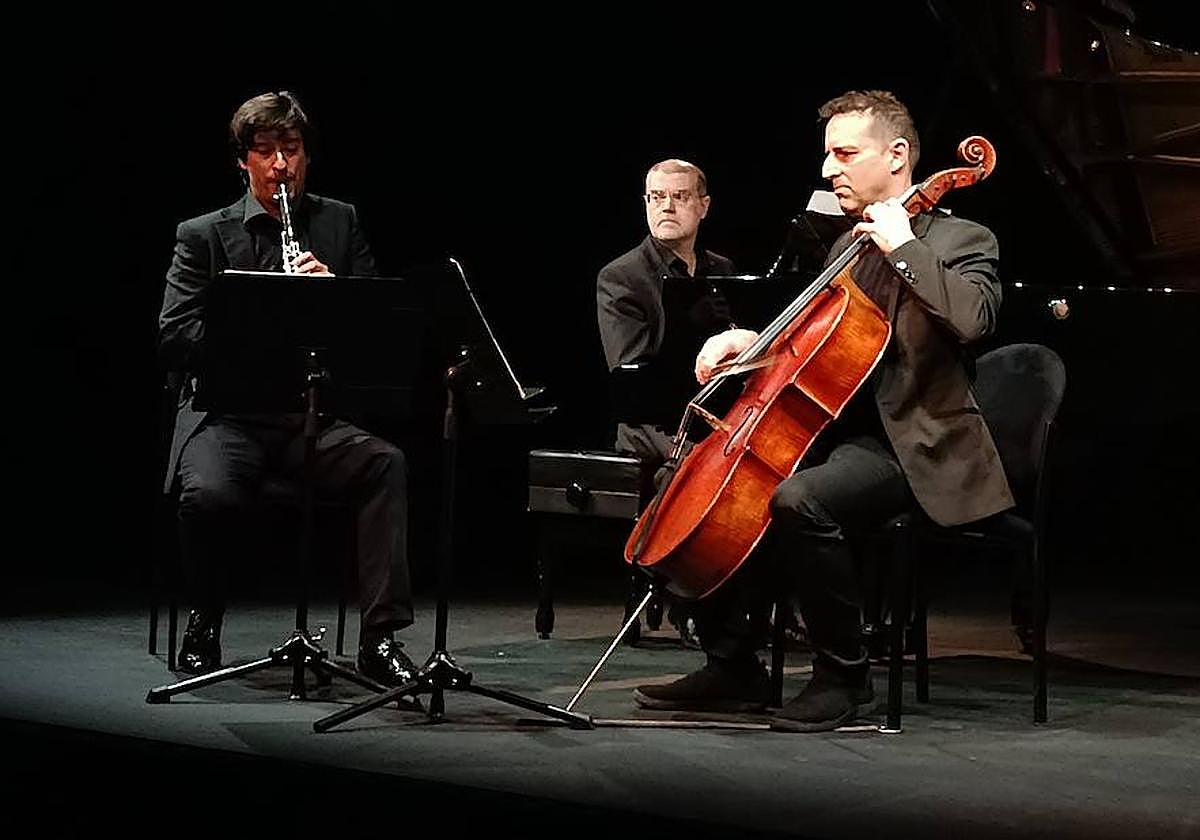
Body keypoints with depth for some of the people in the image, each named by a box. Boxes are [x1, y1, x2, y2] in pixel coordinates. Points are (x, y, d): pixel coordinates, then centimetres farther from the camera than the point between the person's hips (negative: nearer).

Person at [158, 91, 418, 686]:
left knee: (386, 463, -29)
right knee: (207, 492, -33)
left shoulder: (339, 223, 14)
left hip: (317, 410, 2)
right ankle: (205, 621, -2)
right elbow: (174, 337, -2)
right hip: (229, 413, -2)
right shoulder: (203, 236, 8)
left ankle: (381, 636, -23)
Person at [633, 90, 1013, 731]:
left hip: (909, 446, -9)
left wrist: (903, 247, -19)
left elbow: (974, 317, -27)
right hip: (836, 431, 9)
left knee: (799, 500, -36)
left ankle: (844, 677, -19)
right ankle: (733, 669, 4)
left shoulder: (959, 241, -4)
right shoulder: (848, 248, 19)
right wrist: (752, 341, 10)